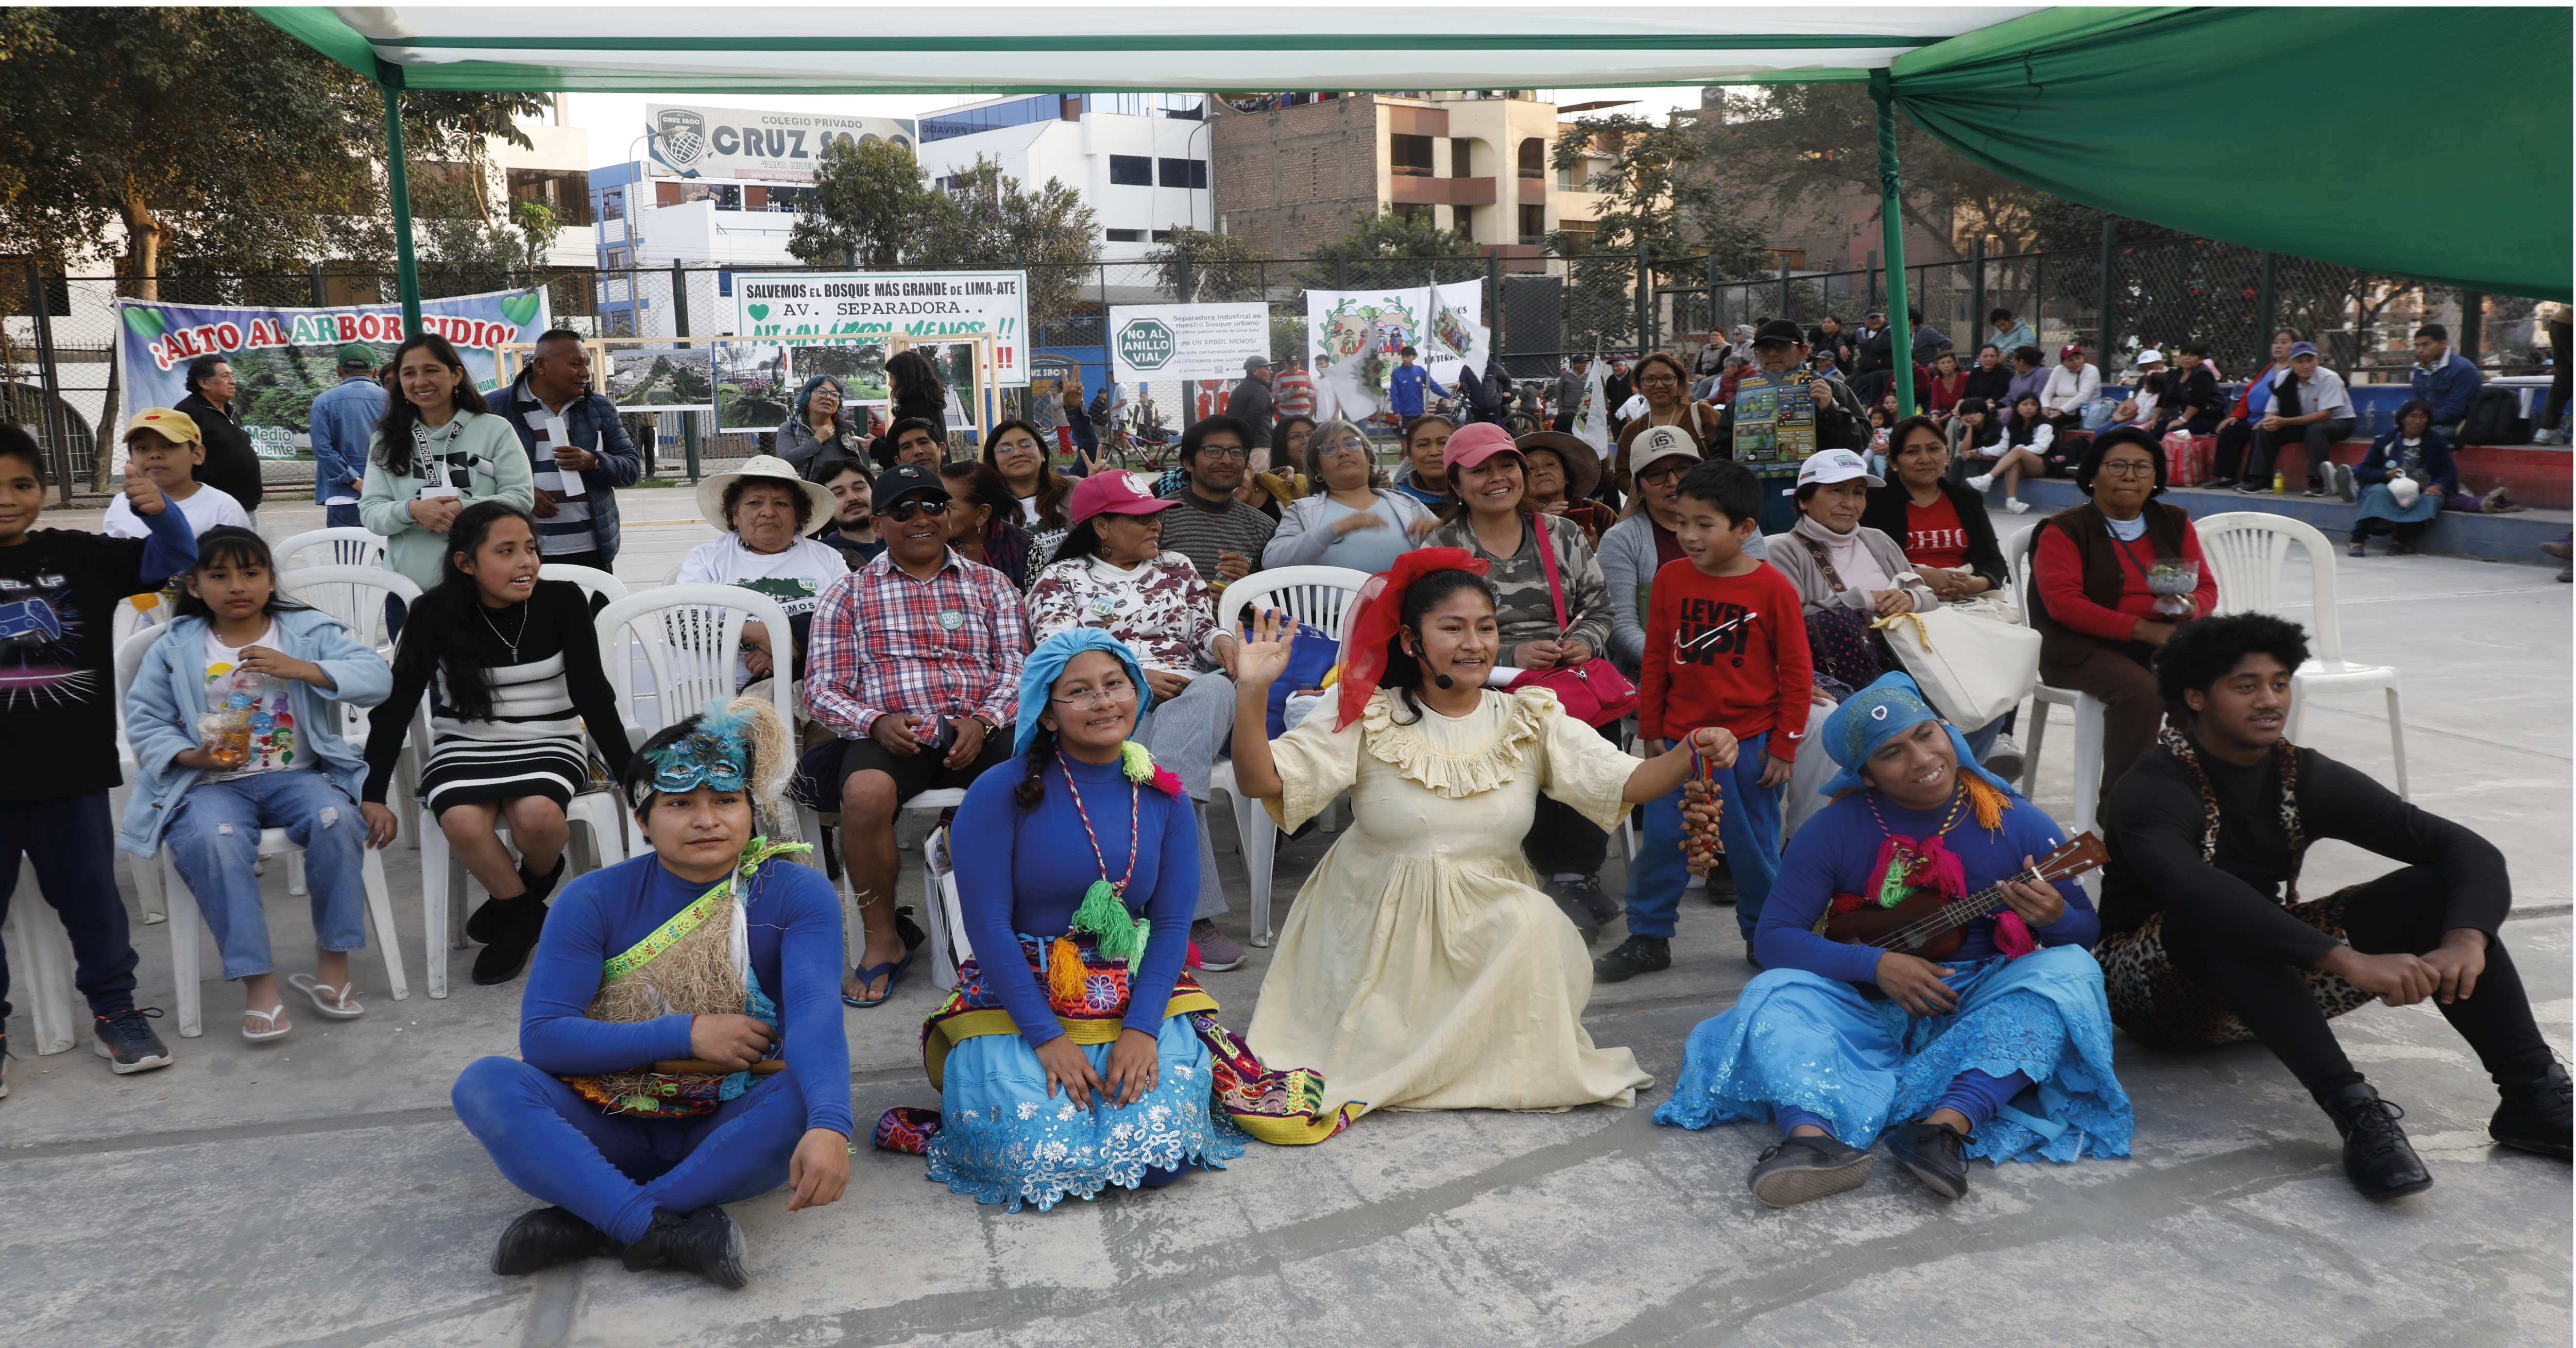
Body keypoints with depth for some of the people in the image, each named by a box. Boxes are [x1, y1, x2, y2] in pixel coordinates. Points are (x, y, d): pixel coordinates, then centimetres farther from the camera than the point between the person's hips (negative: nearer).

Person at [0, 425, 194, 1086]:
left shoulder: (78, 556, 1)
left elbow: (173, 560, -1)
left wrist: (160, 512, -20)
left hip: (73, 771, 0)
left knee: (90, 896, 10)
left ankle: (115, 1011, 23)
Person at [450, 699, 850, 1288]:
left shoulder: (797, 894, -8)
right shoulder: (594, 901, -3)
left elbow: (815, 1013, -26)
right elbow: (541, 1037, -10)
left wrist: (828, 1128, -44)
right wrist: (688, 1034, -18)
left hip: (731, 1130, -1)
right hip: (613, 1128, 2)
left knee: (811, 1092, -33)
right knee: (485, 1083, -23)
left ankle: (588, 1221, -27)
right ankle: (659, 1230, -35)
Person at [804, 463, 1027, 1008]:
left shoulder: (990, 585, 18)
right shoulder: (850, 594, 14)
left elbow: (1017, 670, 9)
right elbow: (822, 690, 7)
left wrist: (982, 722, -12)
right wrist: (877, 722, -13)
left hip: (979, 731, 1)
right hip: (890, 735, -1)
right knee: (866, 793, -35)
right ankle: (883, 942, -13)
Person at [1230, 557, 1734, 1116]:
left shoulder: (1532, 722, 0)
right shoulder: (1365, 717, -7)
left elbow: (1627, 783, -9)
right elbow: (1261, 781, -14)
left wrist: (1690, 755, -30)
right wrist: (1252, 693, -29)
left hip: (1489, 924, 2)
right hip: (1379, 923, -2)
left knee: (1536, 927, -26)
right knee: (1366, 1053, -15)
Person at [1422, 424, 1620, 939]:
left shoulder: (1563, 537, 17)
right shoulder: (1440, 548, 7)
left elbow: (1598, 609, 20)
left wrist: (1584, 642, -3)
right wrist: (1510, 655, -11)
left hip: (1572, 674, 3)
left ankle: (1573, 878, -18)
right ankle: (1575, 880, -18)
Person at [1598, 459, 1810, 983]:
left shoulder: (1773, 588, -9)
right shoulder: (1671, 579, -1)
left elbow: (1796, 672, -4)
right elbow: (1656, 658, 7)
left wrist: (1784, 745, -4)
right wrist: (1650, 731, 7)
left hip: (1750, 742, -2)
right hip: (1680, 738, 3)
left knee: (1753, 846, 10)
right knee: (1661, 840, 5)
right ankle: (1648, 938, 19)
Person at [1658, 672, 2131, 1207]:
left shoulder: (2018, 824, -2)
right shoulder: (1833, 830, -4)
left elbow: (2087, 930, 5)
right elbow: (1776, 936, -8)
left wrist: (2054, 918, -21)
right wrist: (1876, 964, -22)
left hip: (1982, 1008, 1)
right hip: (1868, 1005, 0)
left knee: (2069, 971, -26)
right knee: (1776, 994, -26)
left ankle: (1947, 1125, -42)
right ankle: (1812, 1138, -55)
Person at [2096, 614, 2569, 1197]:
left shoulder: (2307, 778, -1)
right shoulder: (2152, 794, -20)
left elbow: (2470, 849, -9)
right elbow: (2196, 892, -42)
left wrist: (2467, 939, -32)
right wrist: (2349, 961, -49)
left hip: (2276, 978, 6)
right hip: (2157, 988, -6)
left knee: (2432, 887, -14)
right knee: (2221, 919, -39)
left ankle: (2533, 1096, -23)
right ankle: (2355, 1111, -43)